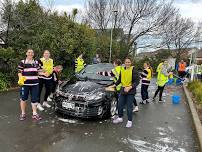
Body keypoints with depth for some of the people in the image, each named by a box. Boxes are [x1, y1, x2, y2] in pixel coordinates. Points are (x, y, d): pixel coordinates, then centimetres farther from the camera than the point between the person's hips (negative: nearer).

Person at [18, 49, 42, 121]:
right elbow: (19, 72, -2)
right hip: (25, 83, -3)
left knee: (34, 98, 7)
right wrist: (21, 78, -19)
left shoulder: (36, 62, 12)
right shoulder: (22, 62, 0)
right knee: (23, 98, 7)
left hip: (35, 83, 3)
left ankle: (34, 114, 18)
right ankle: (23, 113, 24)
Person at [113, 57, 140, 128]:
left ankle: (129, 121, 20)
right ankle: (120, 118, 33)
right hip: (123, 90, 5)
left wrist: (130, 87, -22)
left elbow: (137, 81, -12)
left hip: (131, 91, -5)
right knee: (120, 105, 13)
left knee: (129, 107, 3)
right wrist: (115, 85, 12)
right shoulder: (122, 70, 4)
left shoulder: (133, 70, -11)